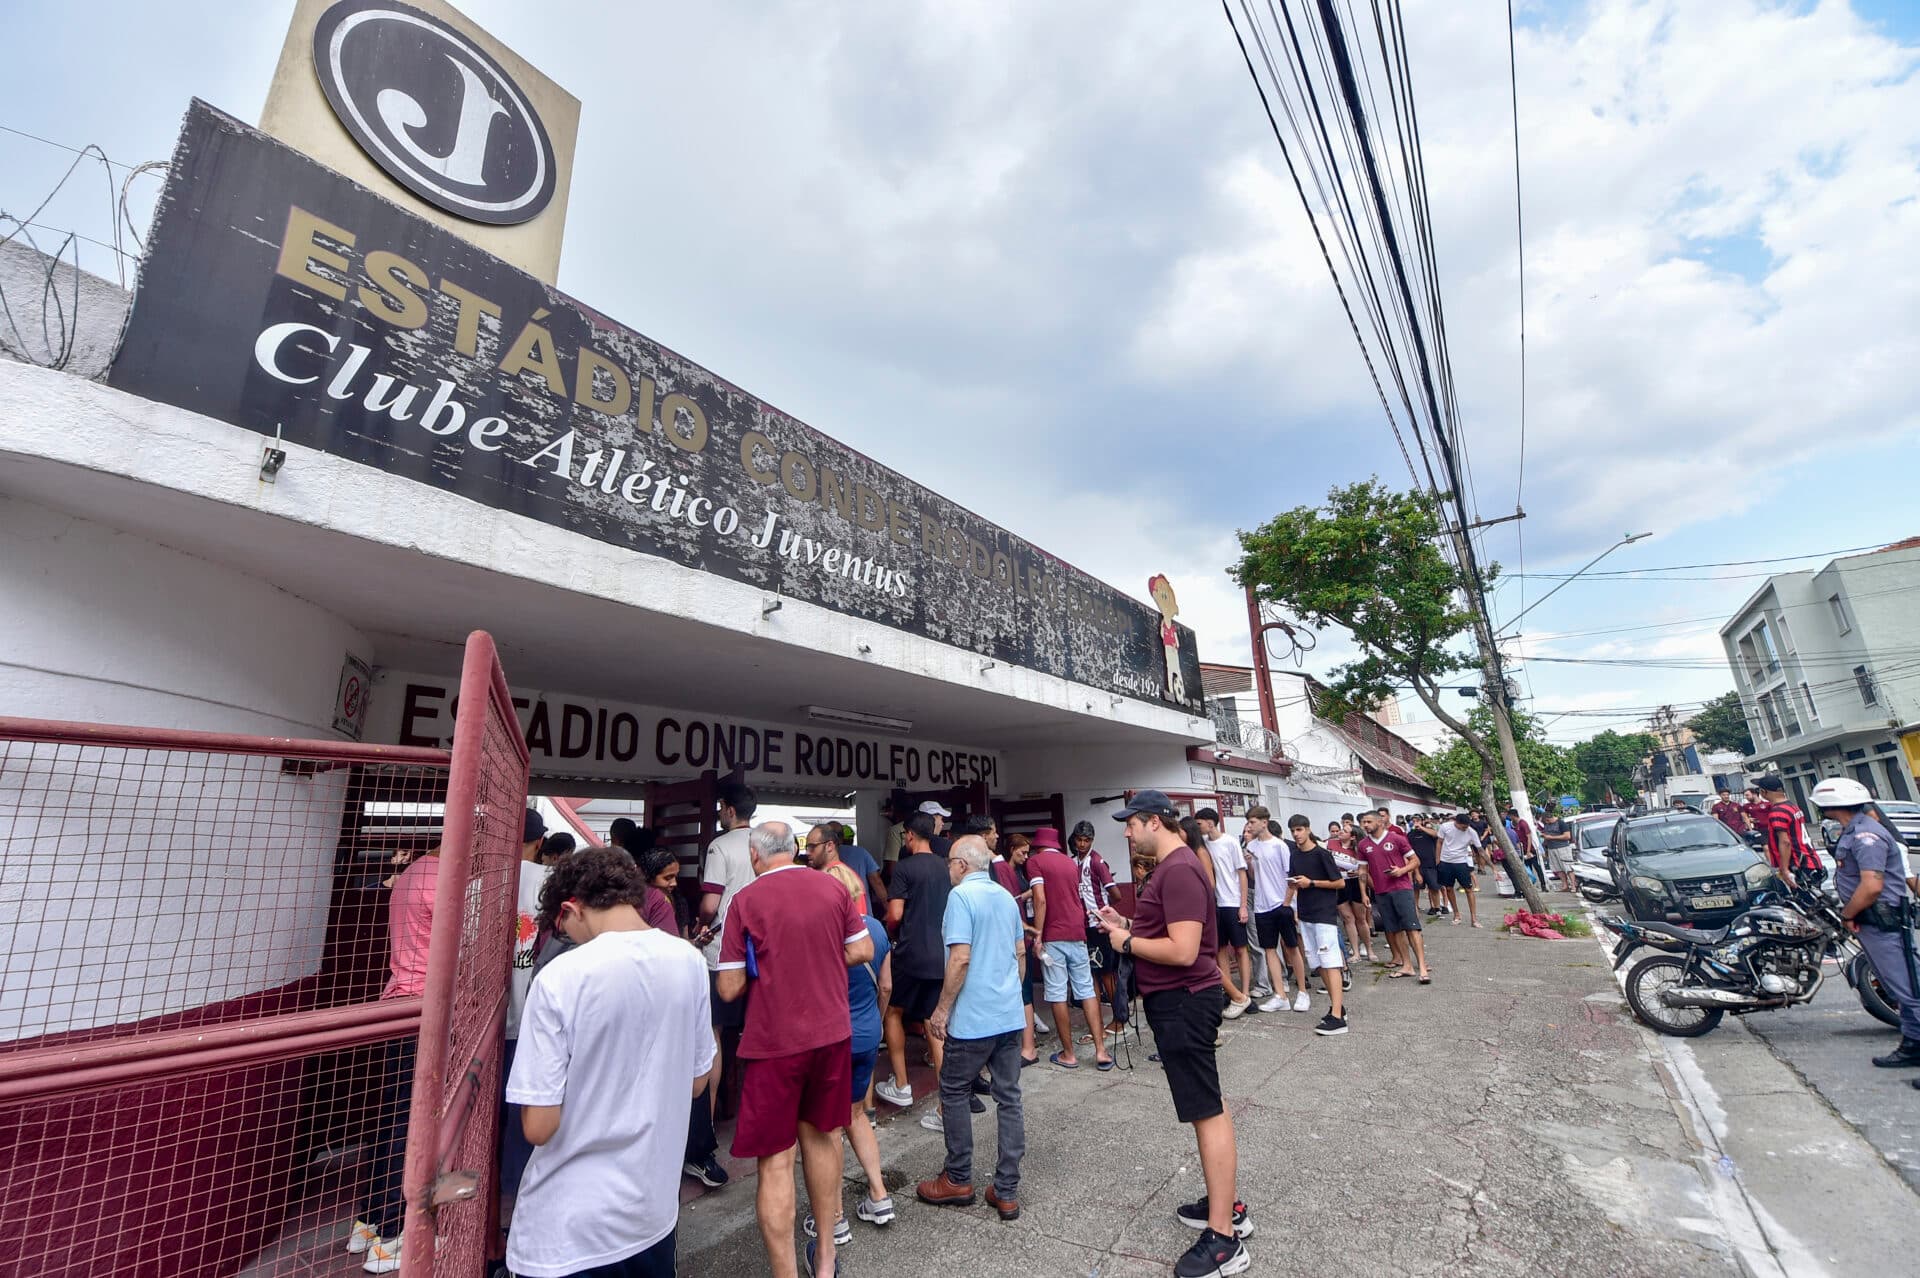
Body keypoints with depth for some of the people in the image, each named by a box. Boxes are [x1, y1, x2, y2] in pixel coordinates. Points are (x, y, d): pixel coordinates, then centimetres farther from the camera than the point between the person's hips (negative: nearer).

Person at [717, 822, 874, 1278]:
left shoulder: (745, 901, -14)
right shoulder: (834, 888, -5)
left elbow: (729, 988, -11)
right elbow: (862, 951, 1)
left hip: (773, 1042, -4)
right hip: (832, 1031, 4)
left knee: (776, 1160, 9)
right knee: (822, 1135, 23)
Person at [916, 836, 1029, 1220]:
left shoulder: (961, 896, -15)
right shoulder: (1007, 897, 9)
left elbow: (960, 958, -21)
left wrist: (942, 1010, -13)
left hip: (973, 1017, -7)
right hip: (1010, 1014, 7)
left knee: (954, 1093, 12)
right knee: (1009, 1097, 11)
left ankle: (959, 1180, 24)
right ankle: (1007, 1191, 18)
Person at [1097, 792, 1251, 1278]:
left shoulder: (1179, 870, -22)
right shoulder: (1172, 866, 11)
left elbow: (1182, 950, -28)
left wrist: (1127, 942, -16)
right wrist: (1127, 925, 8)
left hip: (1184, 1002, -11)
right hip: (1180, 1001, 11)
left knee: (1207, 1111, -1)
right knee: (1209, 1105, 20)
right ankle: (1226, 1206, 34)